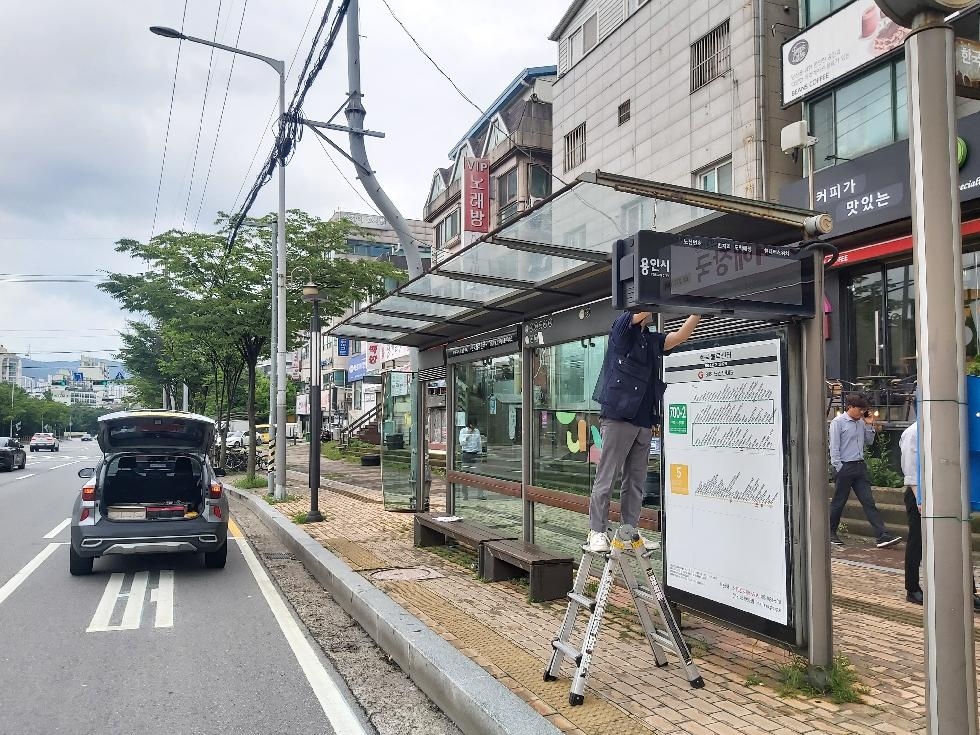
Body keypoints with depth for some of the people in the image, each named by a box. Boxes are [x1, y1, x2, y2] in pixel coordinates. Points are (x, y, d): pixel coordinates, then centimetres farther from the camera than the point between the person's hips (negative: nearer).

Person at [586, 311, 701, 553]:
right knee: (605, 478, -4)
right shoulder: (622, 328, 0)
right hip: (618, 417, -7)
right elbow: (641, 312, -14)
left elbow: (680, 336, 17)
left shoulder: (652, 340, 20)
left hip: (644, 422, 8)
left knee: (636, 481, 9)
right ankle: (596, 531, 2)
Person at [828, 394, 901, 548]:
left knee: (869, 502, 1)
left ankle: (882, 536, -2)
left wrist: (870, 425, 7)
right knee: (838, 503, 4)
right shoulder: (838, 422, -8)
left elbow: (869, 441, 20)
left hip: (860, 466, 6)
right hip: (844, 467, -6)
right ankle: (830, 533, 18)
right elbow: (834, 447, -10)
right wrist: (839, 468, -13)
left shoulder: (861, 422, 12)